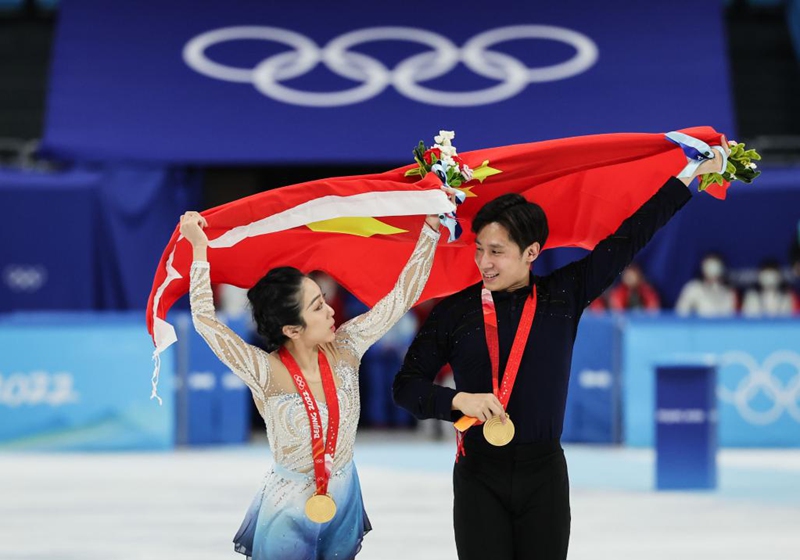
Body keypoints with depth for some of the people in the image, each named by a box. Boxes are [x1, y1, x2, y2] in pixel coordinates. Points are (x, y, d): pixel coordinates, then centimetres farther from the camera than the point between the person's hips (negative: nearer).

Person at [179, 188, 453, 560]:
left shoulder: (344, 350, -8)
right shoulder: (268, 375, -22)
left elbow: (401, 297, -6)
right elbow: (206, 322, -32)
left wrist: (432, 225, -10)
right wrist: (200, 249, -30)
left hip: (344, 502, 5)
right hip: (289, 512, -4)